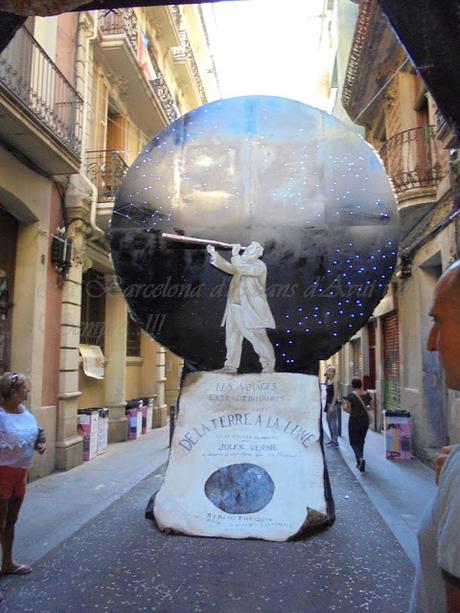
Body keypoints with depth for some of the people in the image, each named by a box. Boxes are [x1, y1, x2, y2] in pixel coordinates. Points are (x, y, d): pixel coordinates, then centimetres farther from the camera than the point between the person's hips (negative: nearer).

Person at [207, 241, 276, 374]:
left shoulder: (259, 266, -6)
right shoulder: (242, 262, 18)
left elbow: (243, 269, -22)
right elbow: (228, 267, 6)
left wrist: (235, 254, -17)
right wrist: (214, 253, -3)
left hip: (251, 310, -8)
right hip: (234, 308, 8)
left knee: (258, 338, -5)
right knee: (232, 338, 9)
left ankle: (268, 366, 6)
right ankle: (231, 366, 17)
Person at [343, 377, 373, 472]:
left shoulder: (350, 396, -16)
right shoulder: (367, 394, -2)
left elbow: (348, 410, -14)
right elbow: (371, 407, 6)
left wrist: (345, 406, 6)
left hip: (354, 421, -5)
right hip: (365, 420, 5)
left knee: (354, 442, 7)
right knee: (361, 441, 19)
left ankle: (361, 458, -17)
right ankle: (359, 463, 26)